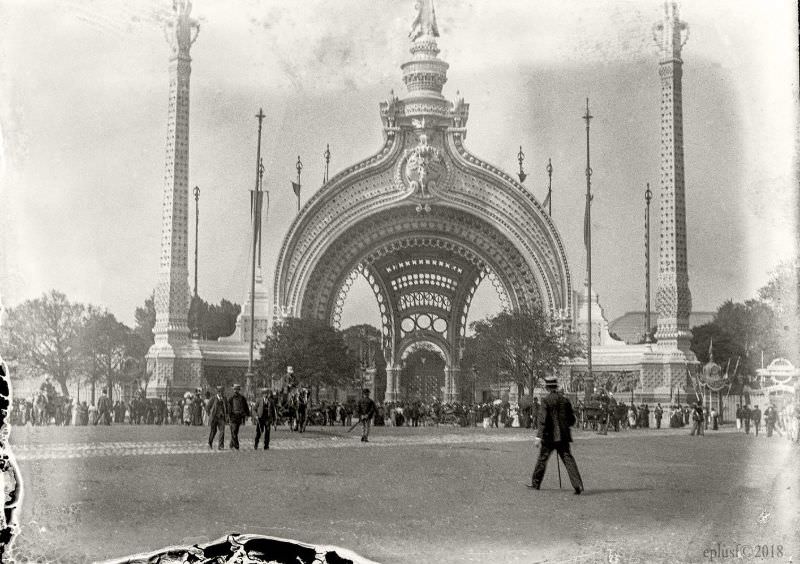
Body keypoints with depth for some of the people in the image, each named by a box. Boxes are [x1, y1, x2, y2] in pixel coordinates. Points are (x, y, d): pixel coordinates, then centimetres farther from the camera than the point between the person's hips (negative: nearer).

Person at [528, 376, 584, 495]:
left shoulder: (546, 401, -8)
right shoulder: (565, 400, 6)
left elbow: (543, 419, -16)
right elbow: (572, 420, 10)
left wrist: (539, 436, -16)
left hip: (549, 436, -3)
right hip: (563, 436, 4)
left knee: (542, 458, 11)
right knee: (568, 459, -1)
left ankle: (535, 484, 23)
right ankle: (578, 485, -15)